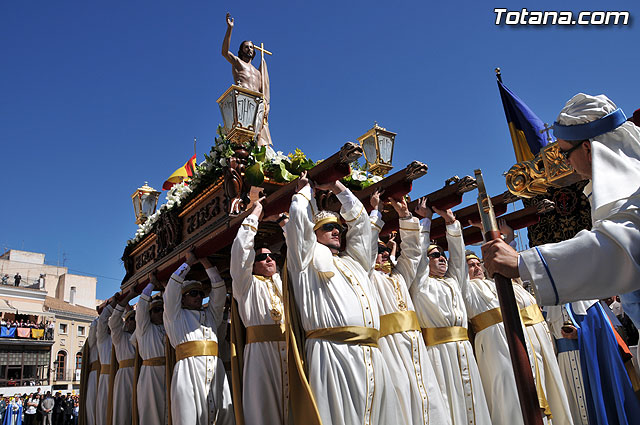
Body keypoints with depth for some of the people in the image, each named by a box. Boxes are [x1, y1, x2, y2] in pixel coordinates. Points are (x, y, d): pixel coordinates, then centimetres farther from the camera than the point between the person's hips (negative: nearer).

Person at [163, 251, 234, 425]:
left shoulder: (210, 314, 27)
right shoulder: (176, 315, 18)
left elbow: (220, 291, 19)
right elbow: (172, 287, 8)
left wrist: (206, 263, 17)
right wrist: (189, 262, 15)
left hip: (215, 367, 4)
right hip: (188, 368, -4)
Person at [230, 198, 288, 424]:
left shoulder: (284, 283, 21)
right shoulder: (248, 285, 8)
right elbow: (241, 248, -2)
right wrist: (255, 213, 4)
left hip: (291, 352, 4)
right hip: (262, 353, -4)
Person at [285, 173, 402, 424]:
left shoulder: (353, 260, 29)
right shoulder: (309, 257, 14)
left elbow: (360, 220, 33)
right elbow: (298, 217, 6)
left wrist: (337, 188, 34)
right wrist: (305, 189, 24)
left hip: (371, 357, 6)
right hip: (332, 354, -6)